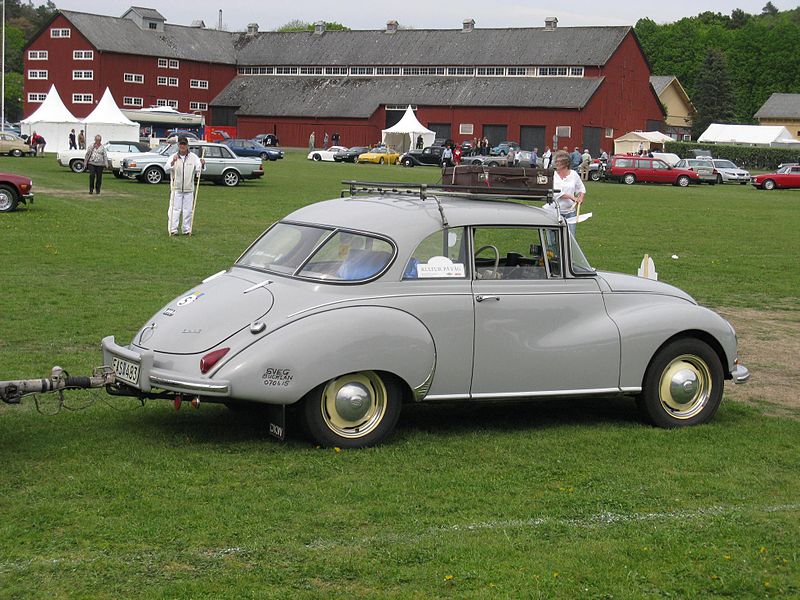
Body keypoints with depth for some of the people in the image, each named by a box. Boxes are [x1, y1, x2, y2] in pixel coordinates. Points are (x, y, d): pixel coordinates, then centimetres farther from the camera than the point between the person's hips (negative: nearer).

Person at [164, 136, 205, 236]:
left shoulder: (193, 157, 6)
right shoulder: (173, 157, 2)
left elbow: (198, 169, -1)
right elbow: (166, 169, -9)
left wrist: (202, 165, -23)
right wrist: (172, 162, -27)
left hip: (189, 188, 2)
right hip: (176, 188, -2)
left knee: (188, 209, 6)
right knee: (175, 209, -4)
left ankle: (186, 229, 14)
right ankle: (173, 229, -3)